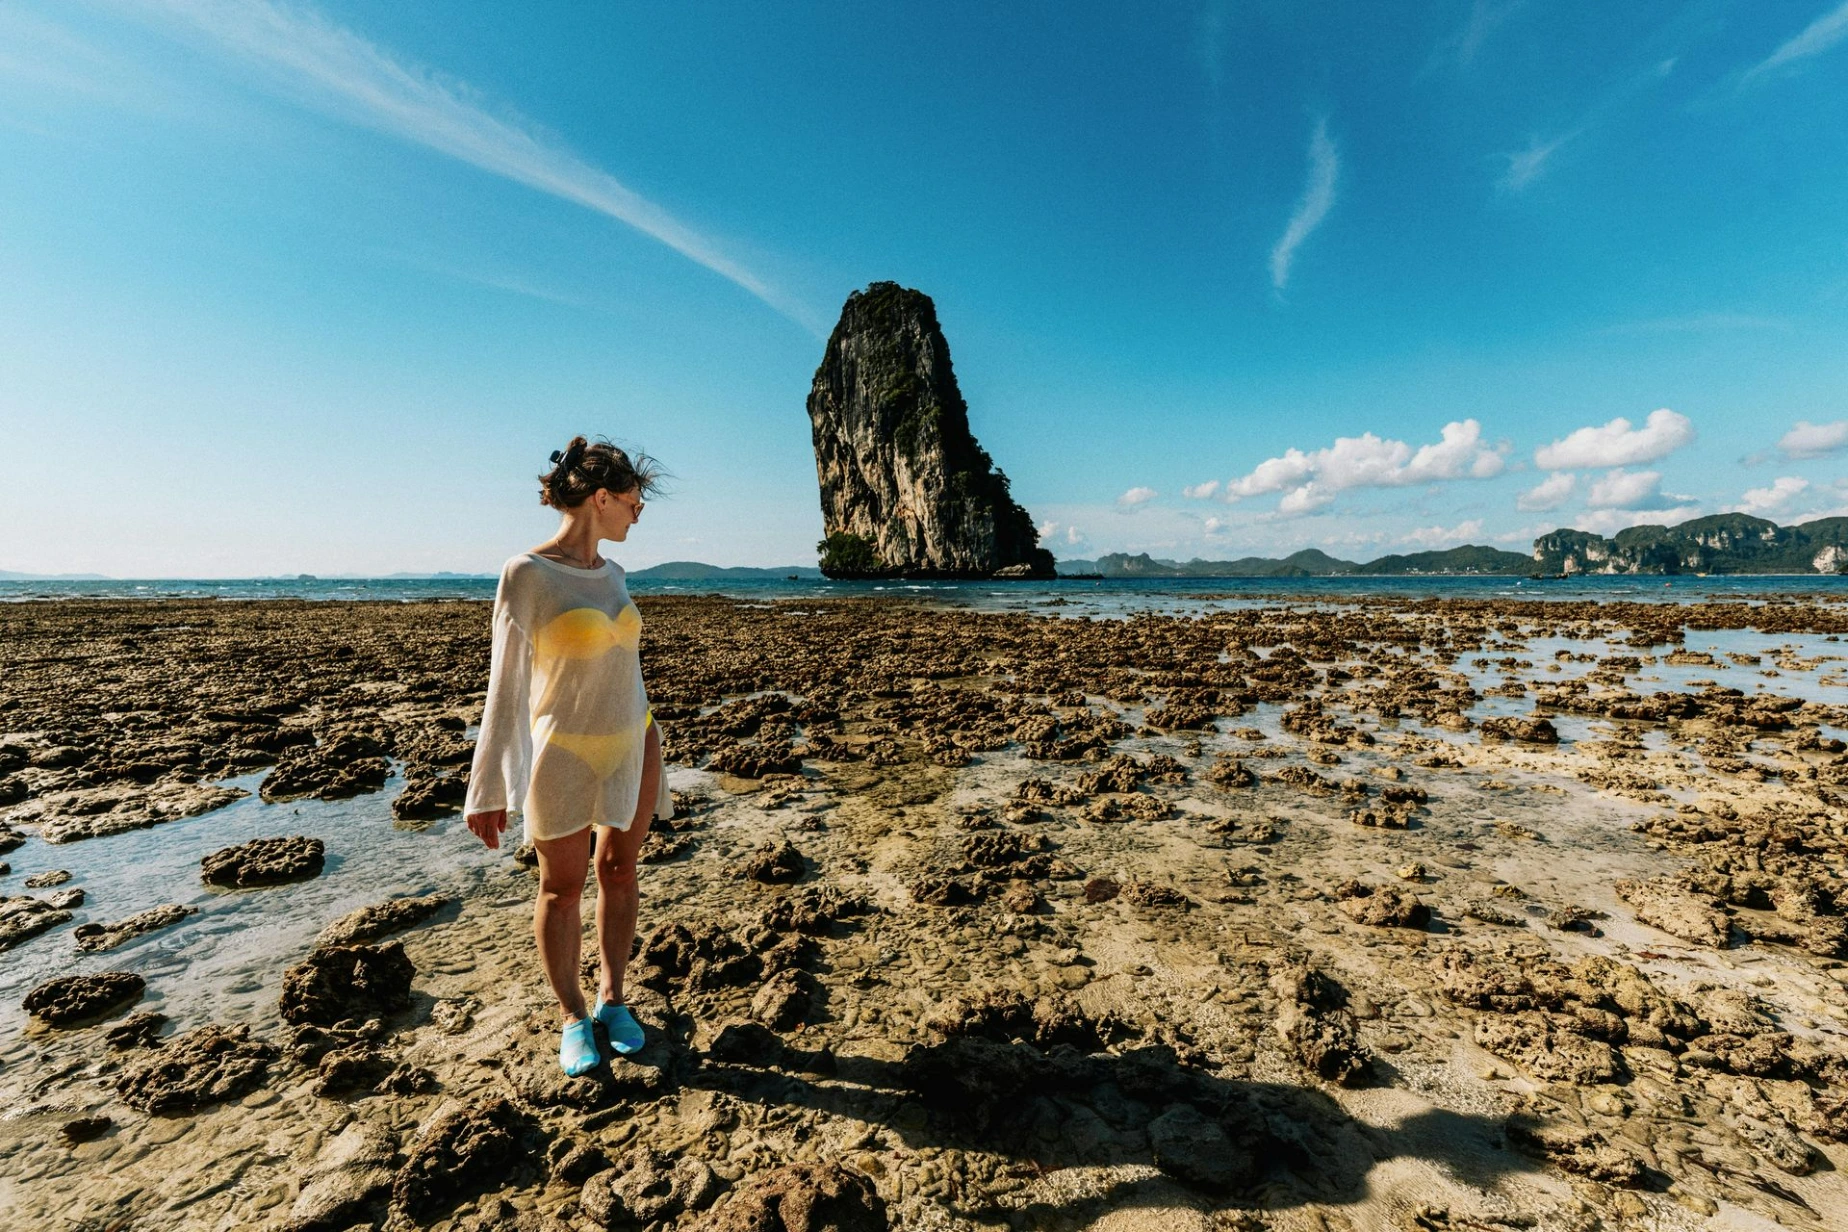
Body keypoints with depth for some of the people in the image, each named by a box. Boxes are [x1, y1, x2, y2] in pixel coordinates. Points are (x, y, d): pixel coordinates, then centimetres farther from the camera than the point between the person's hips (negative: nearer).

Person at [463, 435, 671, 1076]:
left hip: (633, 746, 6)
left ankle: (612, 999, 34)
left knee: (619, 871, 15)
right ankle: (573, 1017, 32)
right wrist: (488, 788, -10)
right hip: (564, 756, -5)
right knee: (562, 888, 12)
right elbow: (506, 685, -12)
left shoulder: (612, 574, 4)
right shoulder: (527, 574, -15)